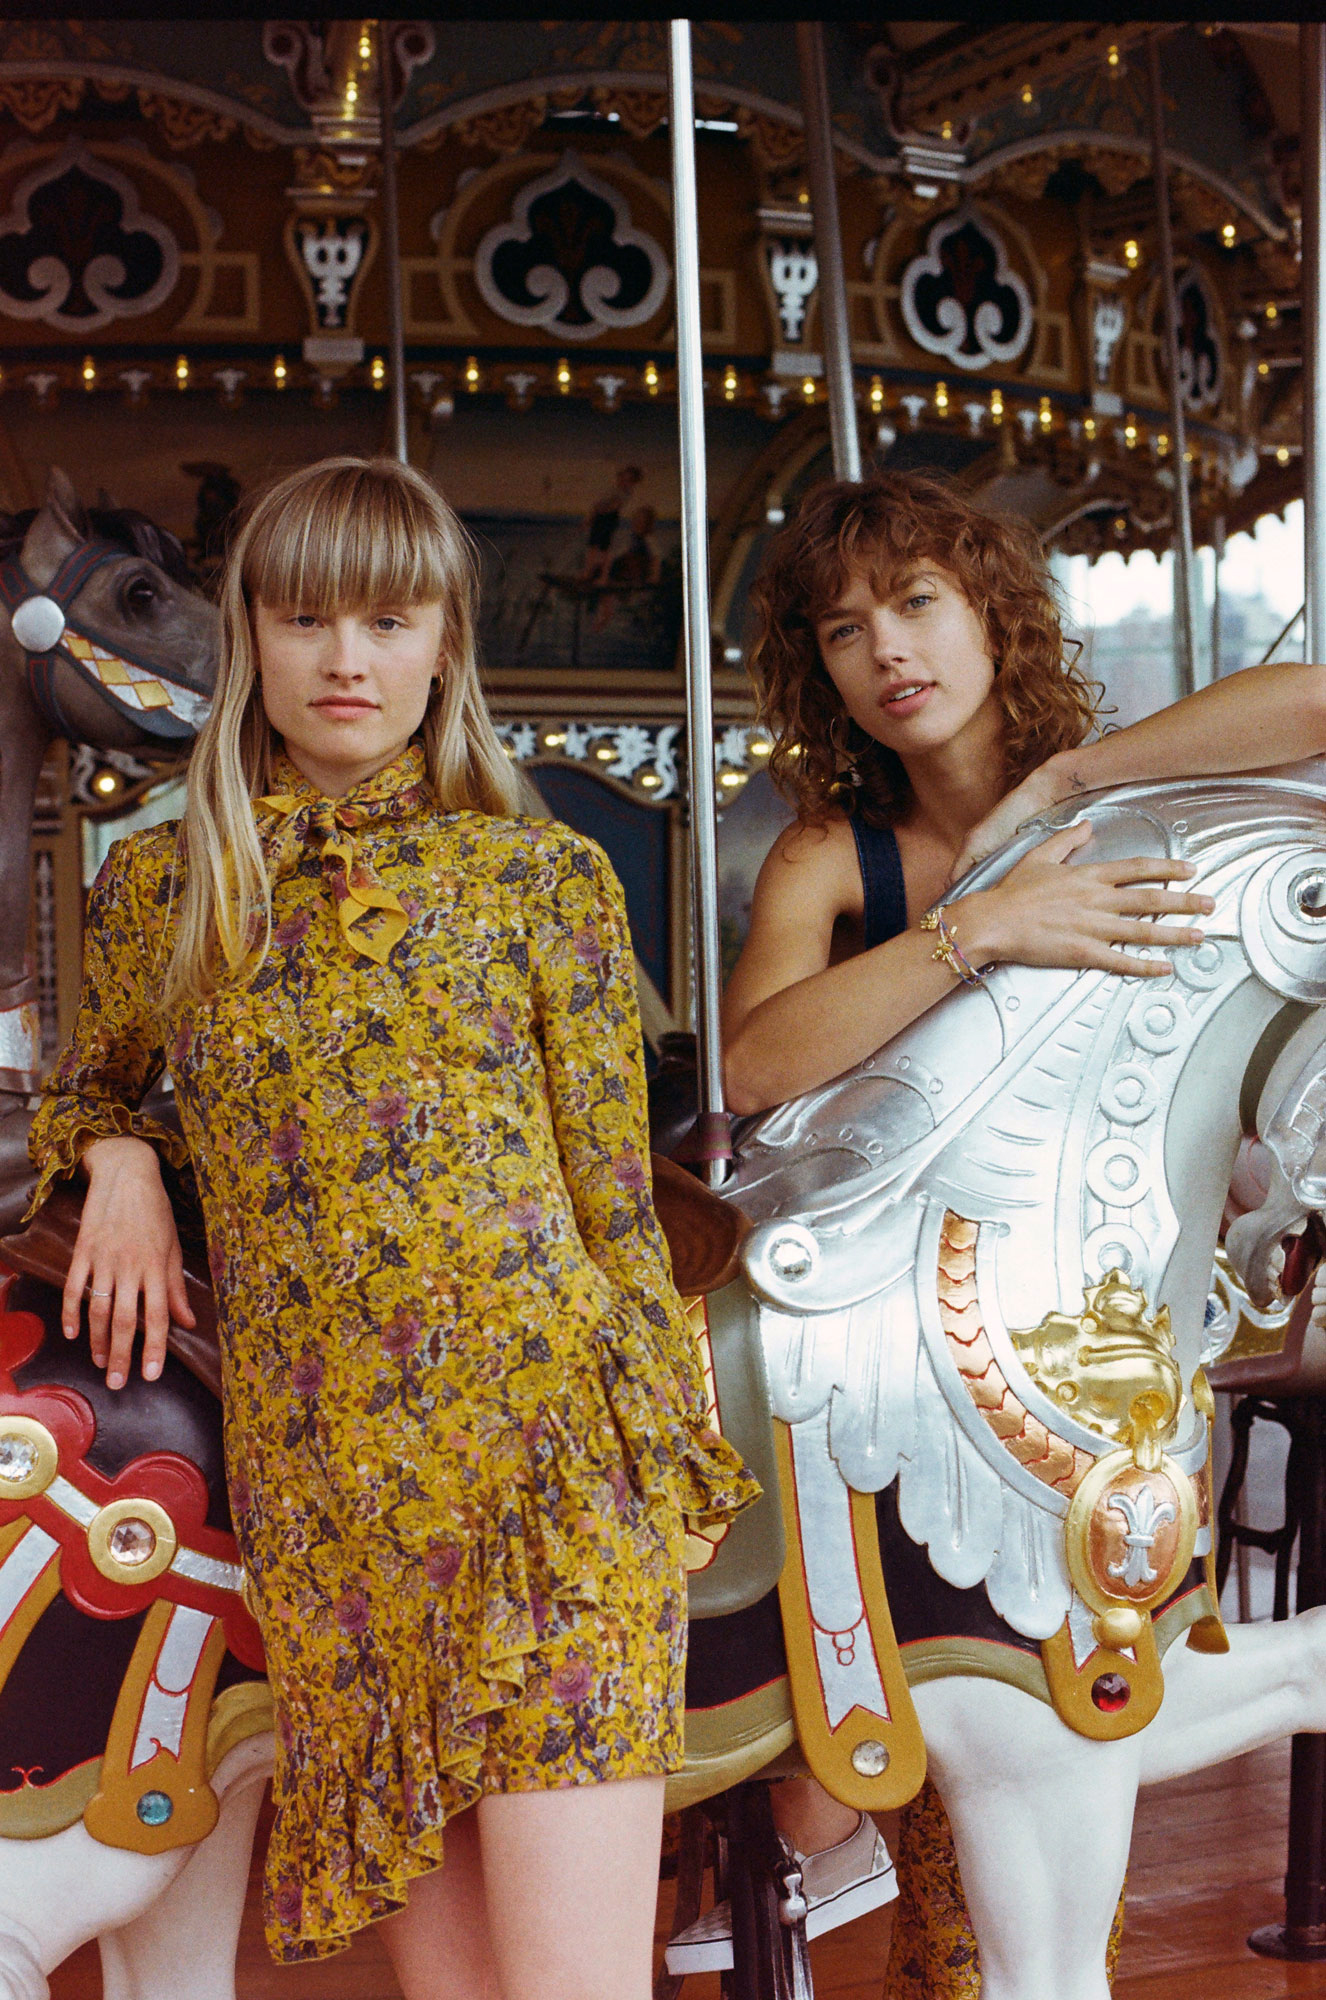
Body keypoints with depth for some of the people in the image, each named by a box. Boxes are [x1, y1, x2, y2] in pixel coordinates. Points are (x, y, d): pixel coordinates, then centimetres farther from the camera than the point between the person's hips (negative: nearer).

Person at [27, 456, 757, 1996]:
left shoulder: (543, 876, 4)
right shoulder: (157, 886, 11)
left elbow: (613, 1192, 5)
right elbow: (88, 1086, 29)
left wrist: (666, 1460, 4)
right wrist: (119, 1160, 7)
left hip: (550, 1431, -2)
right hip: (317, 1483, 2)